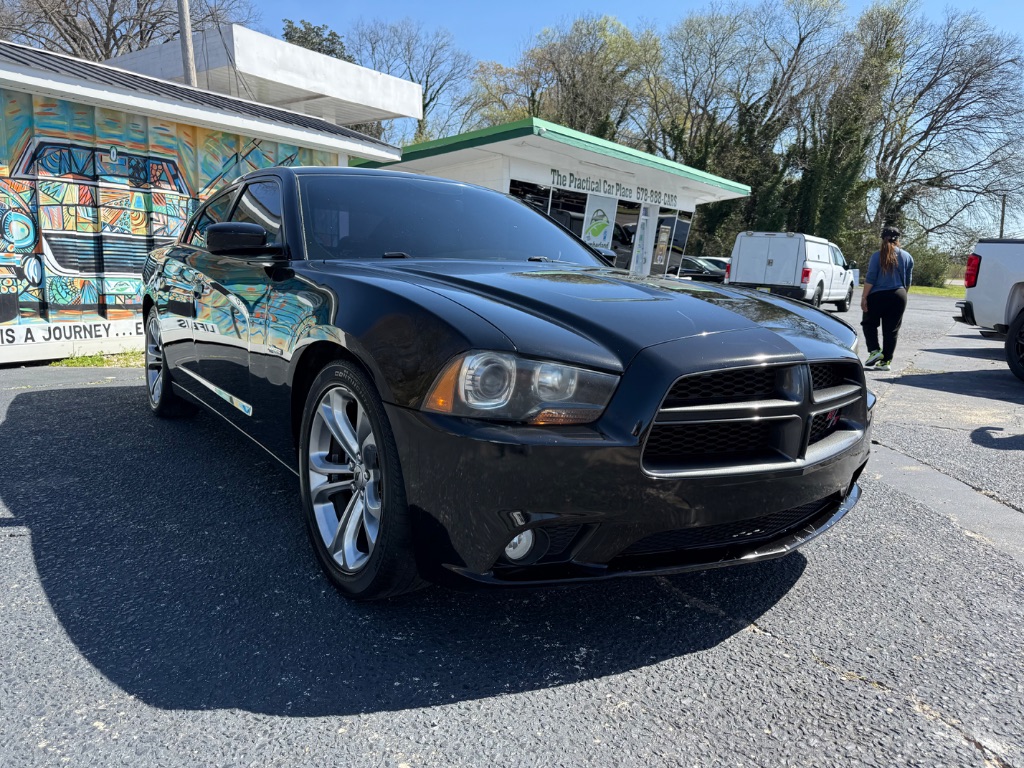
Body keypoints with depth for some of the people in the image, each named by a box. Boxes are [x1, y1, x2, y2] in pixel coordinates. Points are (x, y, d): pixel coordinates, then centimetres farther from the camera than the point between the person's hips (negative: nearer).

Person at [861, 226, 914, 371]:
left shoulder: (877, 256, -5)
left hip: (878, 296, -3)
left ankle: (874, 350, 0)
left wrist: (864, 297, -7)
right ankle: (886, 361, 9)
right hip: (899, 297, 3)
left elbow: (870, 278, -10)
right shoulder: (907, 257, 6)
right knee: (891, 330, 7)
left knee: (869, 323, 16)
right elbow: (908, 281, 10)